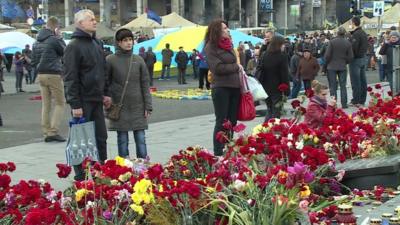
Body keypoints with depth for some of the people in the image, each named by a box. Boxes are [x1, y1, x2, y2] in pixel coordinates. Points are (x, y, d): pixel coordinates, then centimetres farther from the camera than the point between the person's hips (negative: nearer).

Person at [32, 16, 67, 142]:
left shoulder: (37, 42, 13)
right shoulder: (54, 40, -11)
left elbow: (33, 60, 17)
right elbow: (65, 53, 2)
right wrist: (58, 37, 4)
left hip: (41, 75, 7)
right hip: (53, 75, -7)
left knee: (45, 105, 10)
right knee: (60, 103, 1)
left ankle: (46, 133, 10)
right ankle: (53, 131, -8)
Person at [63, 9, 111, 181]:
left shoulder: (97, 44, 14)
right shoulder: (74, 46, -11)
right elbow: (70, 78, -15)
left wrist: (106, 93, 14)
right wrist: (75, 104, -19)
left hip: (96, 100, 7)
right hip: (82, 101, -7)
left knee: (101, 138, 9)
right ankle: (80, 178, 8)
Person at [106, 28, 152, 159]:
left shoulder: (138, 60, 5)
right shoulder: (110, 60, -3)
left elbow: (145, 84, 5)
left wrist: (148, 106, 2)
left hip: (138, 106, 2)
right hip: (120, 107, -2)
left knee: (140, 138, 3)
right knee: (122, 139, 3)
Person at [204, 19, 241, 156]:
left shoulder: (228, 44, 14)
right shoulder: (211, 47, -9)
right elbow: (218, 68, -18)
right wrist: (236, 67, -9)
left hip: (235, 87, 7)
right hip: (221, 88, -7)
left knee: (232, 121, 11)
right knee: (222, 122, -2)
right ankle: (218, 153, 5)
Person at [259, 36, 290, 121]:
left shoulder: (265, 55, 5)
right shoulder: (282, 56, -11)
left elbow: (261, 71, 8)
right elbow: (284, 75, -12)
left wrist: (262, 85, 14)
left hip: (266, 88, 6)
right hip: (277, 89, -6)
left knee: (269, 110, 18)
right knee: (276, 112, 0)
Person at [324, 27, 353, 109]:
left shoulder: (332, 42, -12)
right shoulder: (348, 43, -3)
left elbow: (327, 55, -11)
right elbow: (350, 57, -1)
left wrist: (328, 63, 8)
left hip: (332, 67, -2)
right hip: (343, 67, 2)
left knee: (332, 86, 4)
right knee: (343, 86, 9)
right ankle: (344, 104, 8)